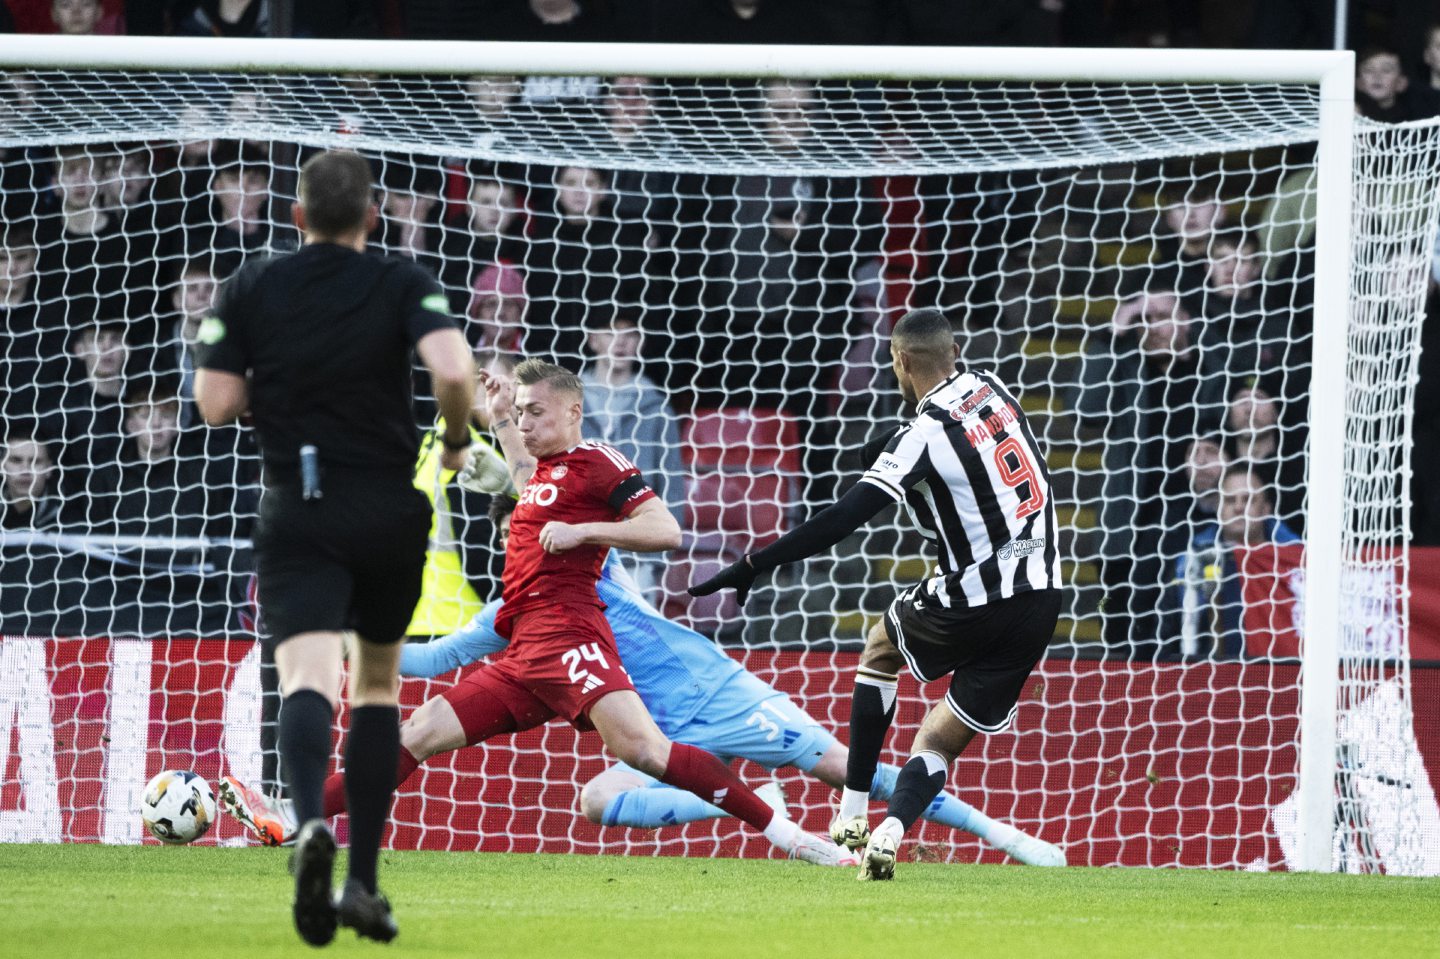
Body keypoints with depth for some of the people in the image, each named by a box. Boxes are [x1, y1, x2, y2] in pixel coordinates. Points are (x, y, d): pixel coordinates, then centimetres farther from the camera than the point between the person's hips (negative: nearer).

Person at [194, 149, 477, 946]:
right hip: (389, 508, 1)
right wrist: (456, 439, 1)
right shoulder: (403, 286, -2)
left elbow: (215, 403, -2)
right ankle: (363, 882, 13)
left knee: (307, 679, -14)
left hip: (296, 511, -1)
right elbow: (453, 368, -19)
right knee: (377, 682, 19)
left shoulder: (251, 289, 2)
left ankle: (310, 823, -46)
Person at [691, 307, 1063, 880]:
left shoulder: (923, 436, -14)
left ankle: (853, 812, 24)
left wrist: (753, 566, -15)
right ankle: (891, 830, -19)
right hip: (1041, 602, 5)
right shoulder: (989, 388, 6)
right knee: (939, 744, 11)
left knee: (880, 648, 27)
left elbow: (843, 520, -18)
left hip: (976, 604, -5)